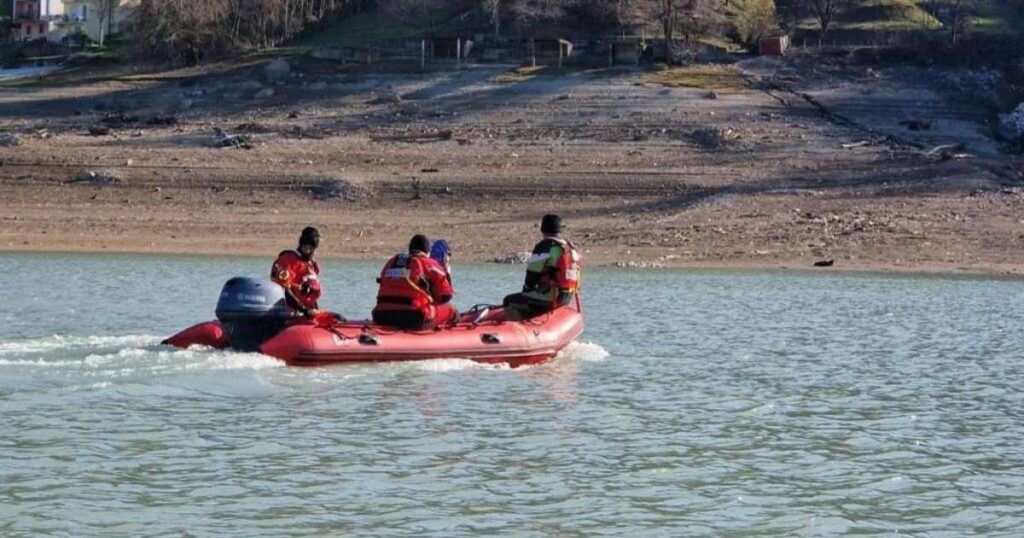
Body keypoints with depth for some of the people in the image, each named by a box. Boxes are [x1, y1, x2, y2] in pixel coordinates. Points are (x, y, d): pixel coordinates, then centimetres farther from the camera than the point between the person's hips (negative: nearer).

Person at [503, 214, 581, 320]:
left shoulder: (544, 246, -12)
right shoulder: (572, 249, 12)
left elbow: (533, 273, -11)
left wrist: (526, 290, 8)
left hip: (548, 299, -9)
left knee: (509, 301, 1)